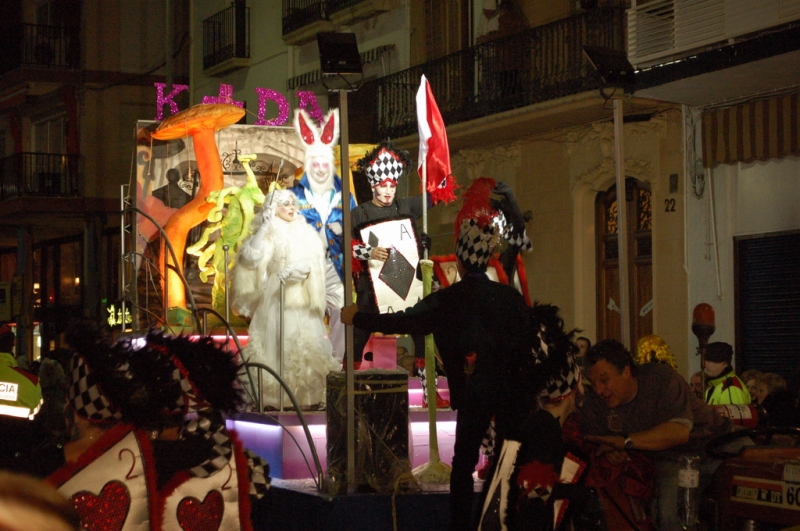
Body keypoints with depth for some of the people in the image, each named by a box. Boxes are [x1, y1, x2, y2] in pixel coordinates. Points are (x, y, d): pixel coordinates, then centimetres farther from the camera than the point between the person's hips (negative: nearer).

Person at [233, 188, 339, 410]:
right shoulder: (268, 234, 8)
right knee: (277, 345, -6)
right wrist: (262, 229, -10)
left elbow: (311, 259, -5)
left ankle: (309, 396, -4)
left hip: (301, 299, 1)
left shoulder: (305, 232, 10)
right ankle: (276, 396, -4)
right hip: (275, 298, 0)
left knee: (305, 345, -6)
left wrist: (293, 270, -23)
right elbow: (251, 258, -7)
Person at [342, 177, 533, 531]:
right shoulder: (511, 297, -3)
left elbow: (404, 322, -1)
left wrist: (356, 318, 10)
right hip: (510, 390, 1)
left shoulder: (446, 301, -7)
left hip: (473, 392, -1)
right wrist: (520, 378, 10)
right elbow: (525, 346, -3)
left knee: (464, 463, 9)